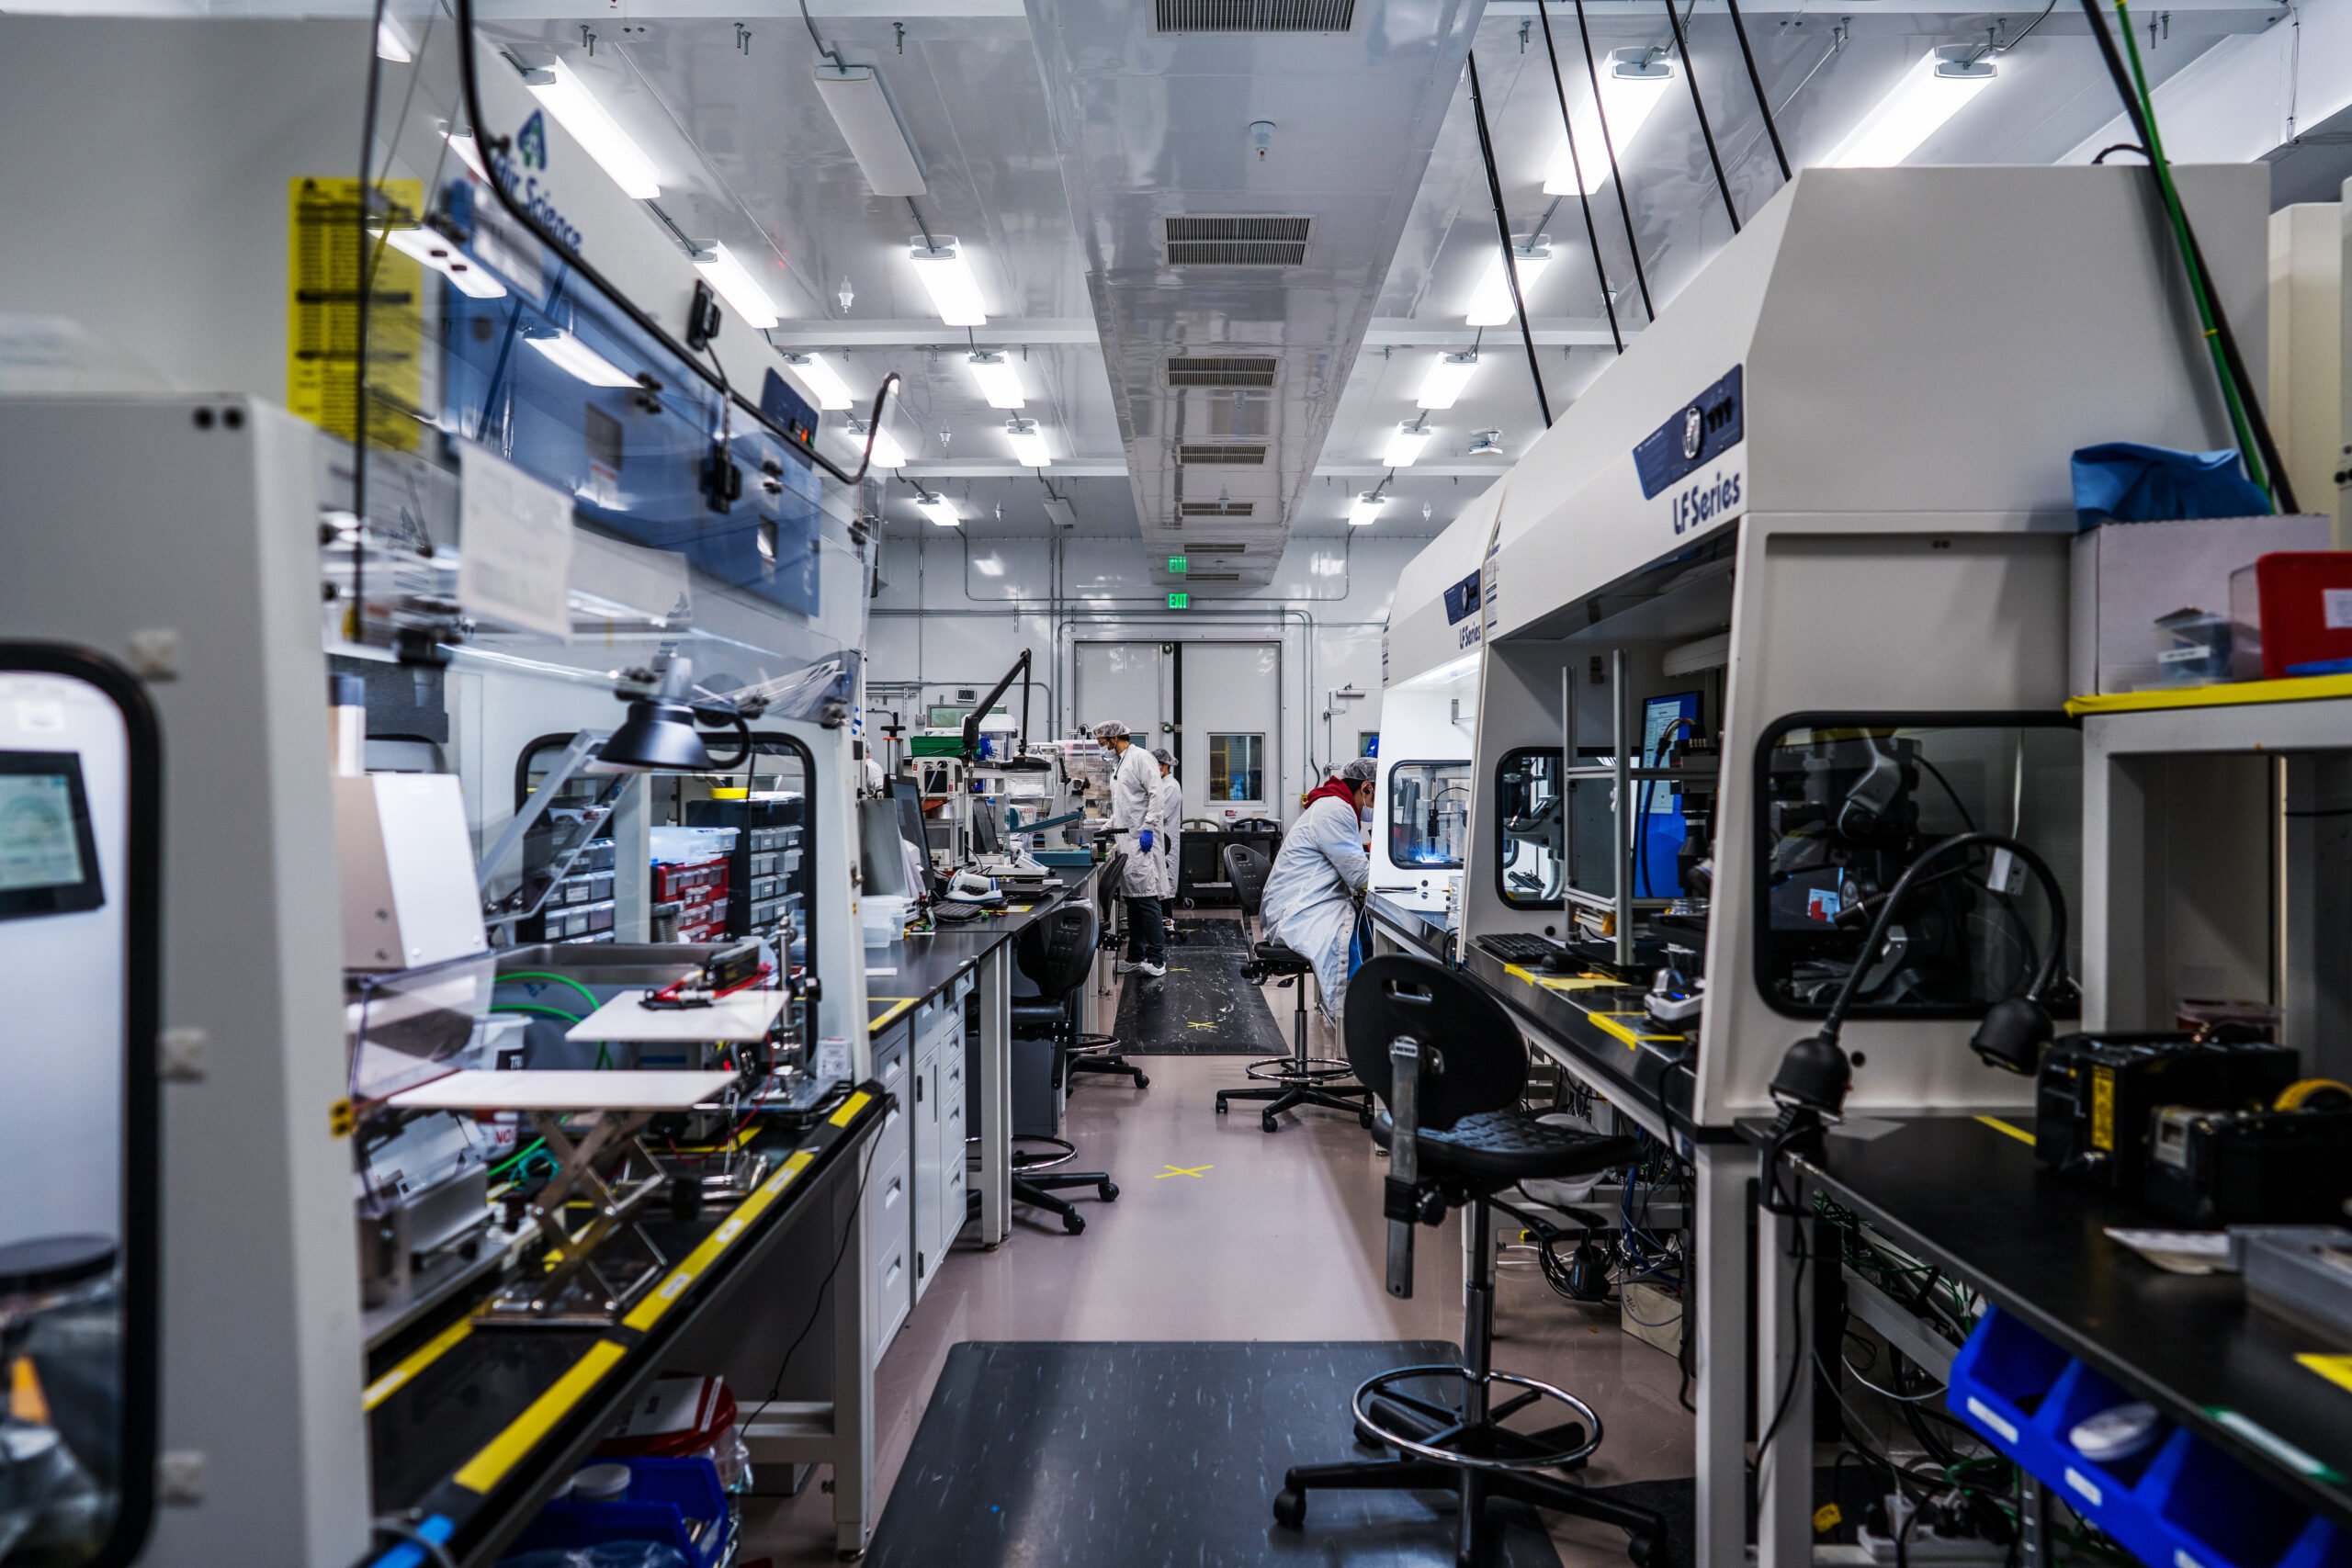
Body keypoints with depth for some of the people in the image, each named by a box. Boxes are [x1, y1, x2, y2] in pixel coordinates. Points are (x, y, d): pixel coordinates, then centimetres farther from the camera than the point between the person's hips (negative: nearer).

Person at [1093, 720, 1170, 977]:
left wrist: (1148, 828, -20)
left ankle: (1157, 958, -7)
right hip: (1124, 838, 9)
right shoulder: (1117, 763, 19)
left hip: (1141, 838, -9)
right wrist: (1109, 829, 20)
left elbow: (1156, 793, -15)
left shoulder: (1140, 757, -8)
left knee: (1146, 898, -10)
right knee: (1131, 898, 10)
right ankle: (1135, 957, 15)